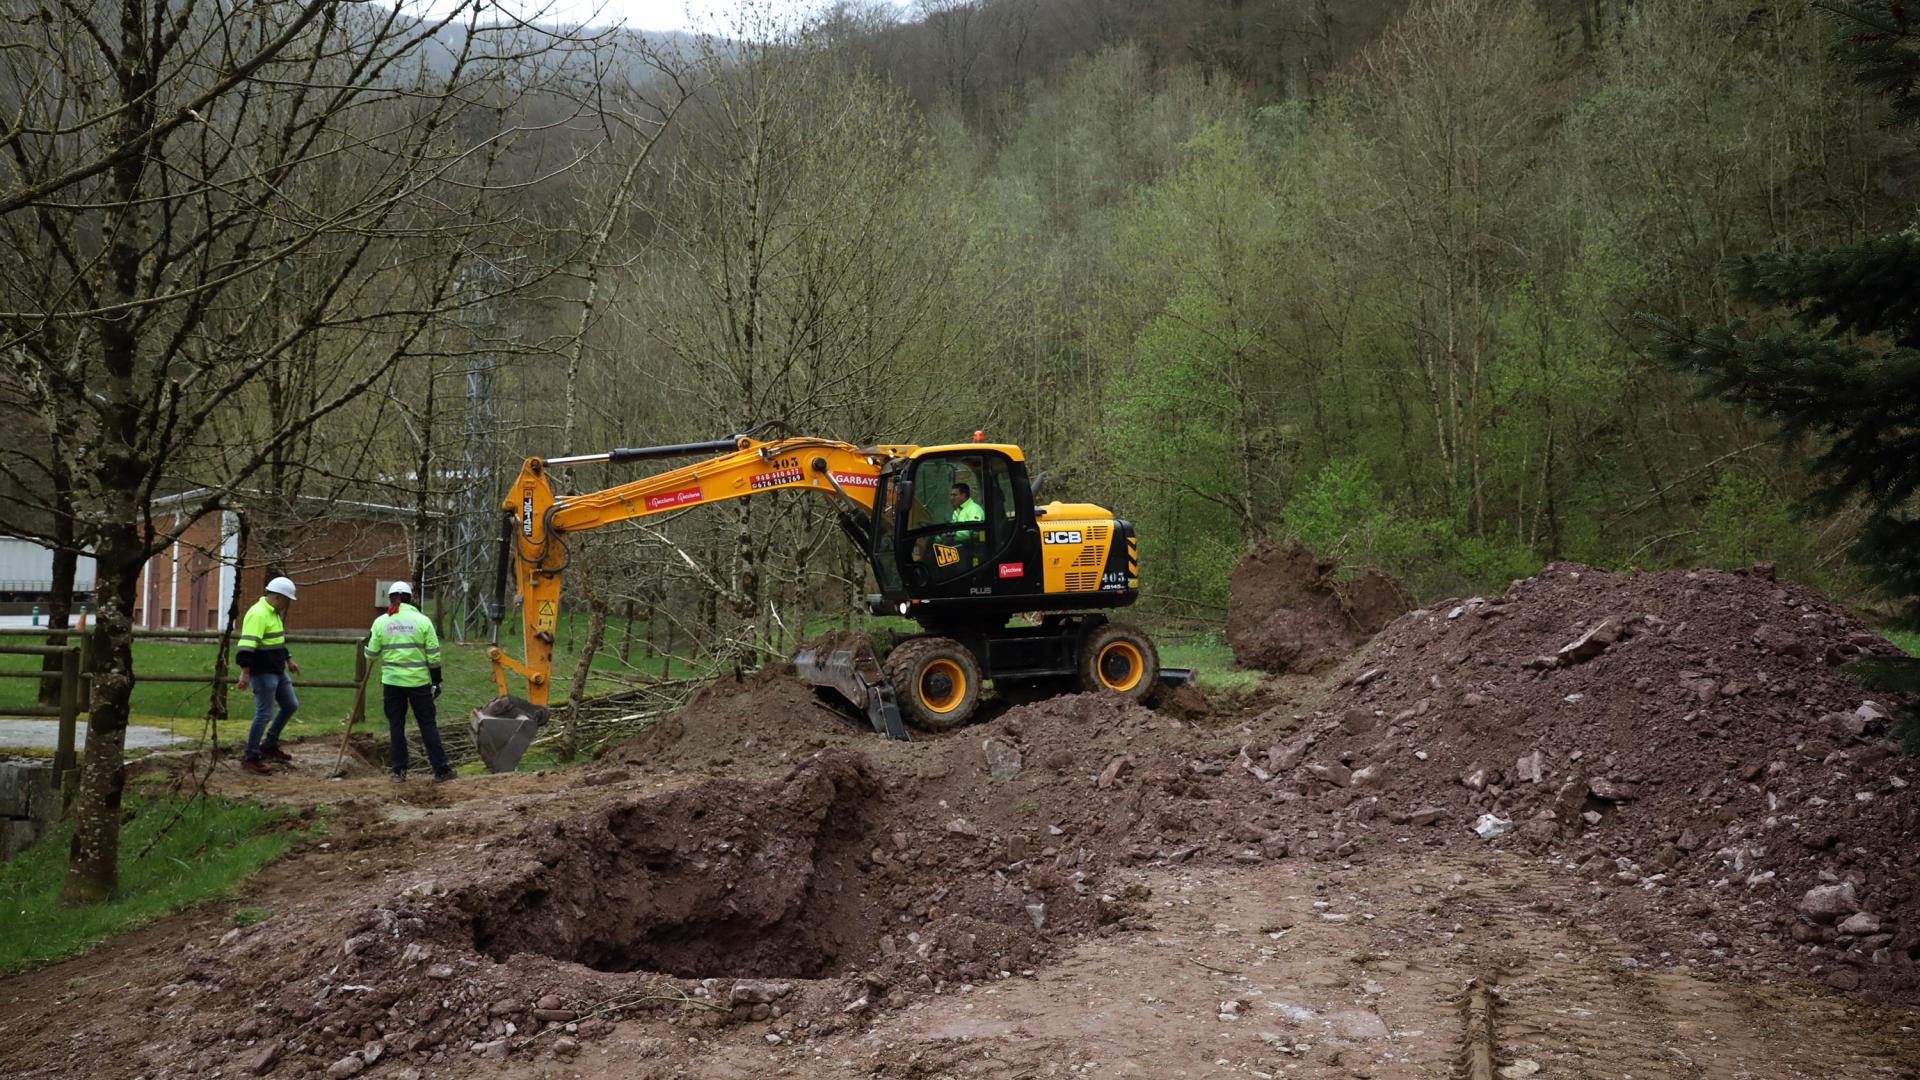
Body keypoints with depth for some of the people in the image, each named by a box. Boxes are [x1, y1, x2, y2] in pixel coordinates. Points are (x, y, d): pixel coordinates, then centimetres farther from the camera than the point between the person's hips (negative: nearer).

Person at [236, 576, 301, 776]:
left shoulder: (274, 613, 13)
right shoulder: (258, 614, -20)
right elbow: (247, 645, -28)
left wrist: (289, 660, 35)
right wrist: (245, 672, -34)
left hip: (277, 670, 10)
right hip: (262, 673, -10)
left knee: (291, 706, 15)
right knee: (264, 714, -6)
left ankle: (269, 746, 26)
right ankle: (250, 758, 5)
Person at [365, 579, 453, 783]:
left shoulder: (380, 622, 0)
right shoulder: (422, 621, -2)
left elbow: (372, 654, 5)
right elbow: (433, 655, -2)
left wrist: (368, 643, 27)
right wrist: (436, 681, 7)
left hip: (392, 682, 1)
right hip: (419, 681, -1)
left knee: (396, 726, 10)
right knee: (428, 725, 6)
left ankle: (399, 771, 10)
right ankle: (440, 769, 5)